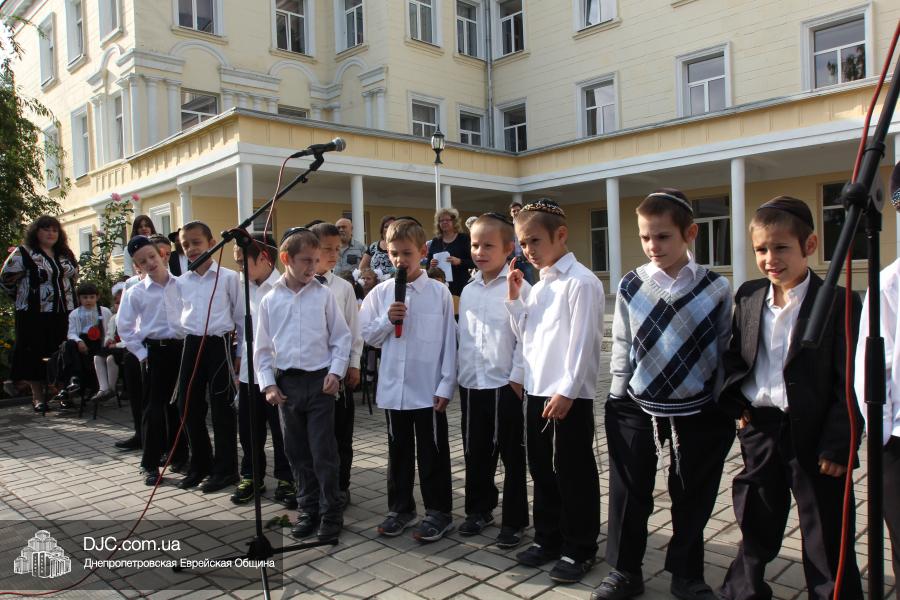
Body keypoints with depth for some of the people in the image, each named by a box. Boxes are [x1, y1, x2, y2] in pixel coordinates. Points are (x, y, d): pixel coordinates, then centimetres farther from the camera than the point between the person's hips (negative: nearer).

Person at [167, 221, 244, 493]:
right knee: (188, 405, 10)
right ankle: (200, 465, 26)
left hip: (219, 343, -5)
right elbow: (176, 319, 14)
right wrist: (190, 335, -3)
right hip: (192, 344, 5)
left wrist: (242, 351, 0)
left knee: (221, 407, 0)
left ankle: (225, 469, 13)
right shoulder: (180, 282, 10)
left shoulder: (229, 277, -3)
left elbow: (241, 316, 0)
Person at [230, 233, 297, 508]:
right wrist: (238, 364, 13)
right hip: (249, 371, 6)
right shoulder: (245, 289, 8)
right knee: (248, 429, 15)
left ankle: (285, 480, 22)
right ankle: (251, 477, 33)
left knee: (281, 429, 6)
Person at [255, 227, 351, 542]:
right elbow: (263, 348, 7)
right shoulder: (270, 300, 3)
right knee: (297, 453, 12)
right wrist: (268, 384, 0)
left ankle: (330, 514, 14)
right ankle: (308, 510, 27)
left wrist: (335, 372, -8)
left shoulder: (323, 294, -2)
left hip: (319, 381, -3)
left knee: (323, 453, 0)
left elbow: (341, 336, 1)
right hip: (287, 383, 3)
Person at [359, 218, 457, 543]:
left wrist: (446, 385, -7)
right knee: (398, 451, 16)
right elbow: (368, 336, 7)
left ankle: (438, 511, 23)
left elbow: (449, 342, -5)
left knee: (432, 453, 8)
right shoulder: (380, 293, 2)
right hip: (393, 388, 3)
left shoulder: (439, 292, -6)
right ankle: (400, 507, 31)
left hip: (428, 389, -3)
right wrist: (387, 320, -11)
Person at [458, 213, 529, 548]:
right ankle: (479, 509, 35)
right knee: (476, 453, 17)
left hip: (506, 385, -6)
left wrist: (517, 378, -14)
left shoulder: (519, 288, -10)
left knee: (512, 456, 7)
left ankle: (514, 520, 21)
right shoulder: (468, 291, 9)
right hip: (471, 385, 6)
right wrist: (462, 375, 10)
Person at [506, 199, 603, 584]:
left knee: (573, 472, 5)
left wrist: (567, 391, -19)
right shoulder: (538, 285, 12)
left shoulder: (581, 281, -13)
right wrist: (514, 299, 4)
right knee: (541, 468, 17)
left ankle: (579, 549, 21)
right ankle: (548, 539, 32)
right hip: (537, 390, 8)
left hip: (570, 395, -8)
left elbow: (583, 342, -17)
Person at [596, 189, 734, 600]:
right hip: (637, 410, 1)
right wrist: (618, 398, 2)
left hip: (696, 411, 0)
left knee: (692, 498, 14)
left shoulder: (715, 287, -5)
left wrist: (722, 408, 2)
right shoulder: (631, 286, -4)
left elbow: (723, 349, 1)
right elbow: (621, 347, 3)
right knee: (629, 494, 10)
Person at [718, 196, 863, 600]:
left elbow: (848, 382, -12)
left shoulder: (838, 303, -12)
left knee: (826, 537, 11)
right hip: (759, 428, 5)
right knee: (757, 523, 21)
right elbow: (733, 356, 12)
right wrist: (735, 401, -2)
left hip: (814, 435, -4)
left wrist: (837, 445, -14)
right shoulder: (748, 297, 3)